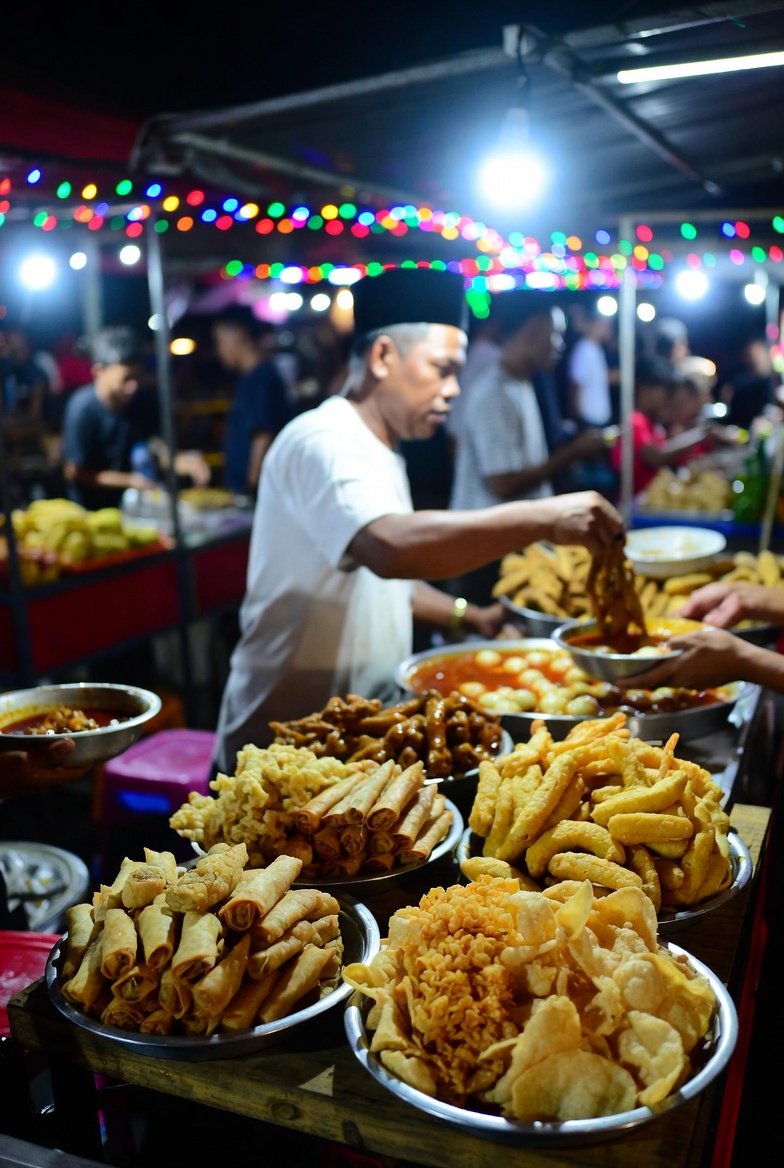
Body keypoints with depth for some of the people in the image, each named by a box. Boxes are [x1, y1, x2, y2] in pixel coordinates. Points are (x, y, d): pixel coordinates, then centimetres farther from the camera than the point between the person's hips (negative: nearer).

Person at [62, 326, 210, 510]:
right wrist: (128, 480, -17)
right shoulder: (83, 408, -18)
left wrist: (184, 460, -25)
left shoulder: (136, 403, -1)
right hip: (92, 509, -4)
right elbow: (74, 472, -13)